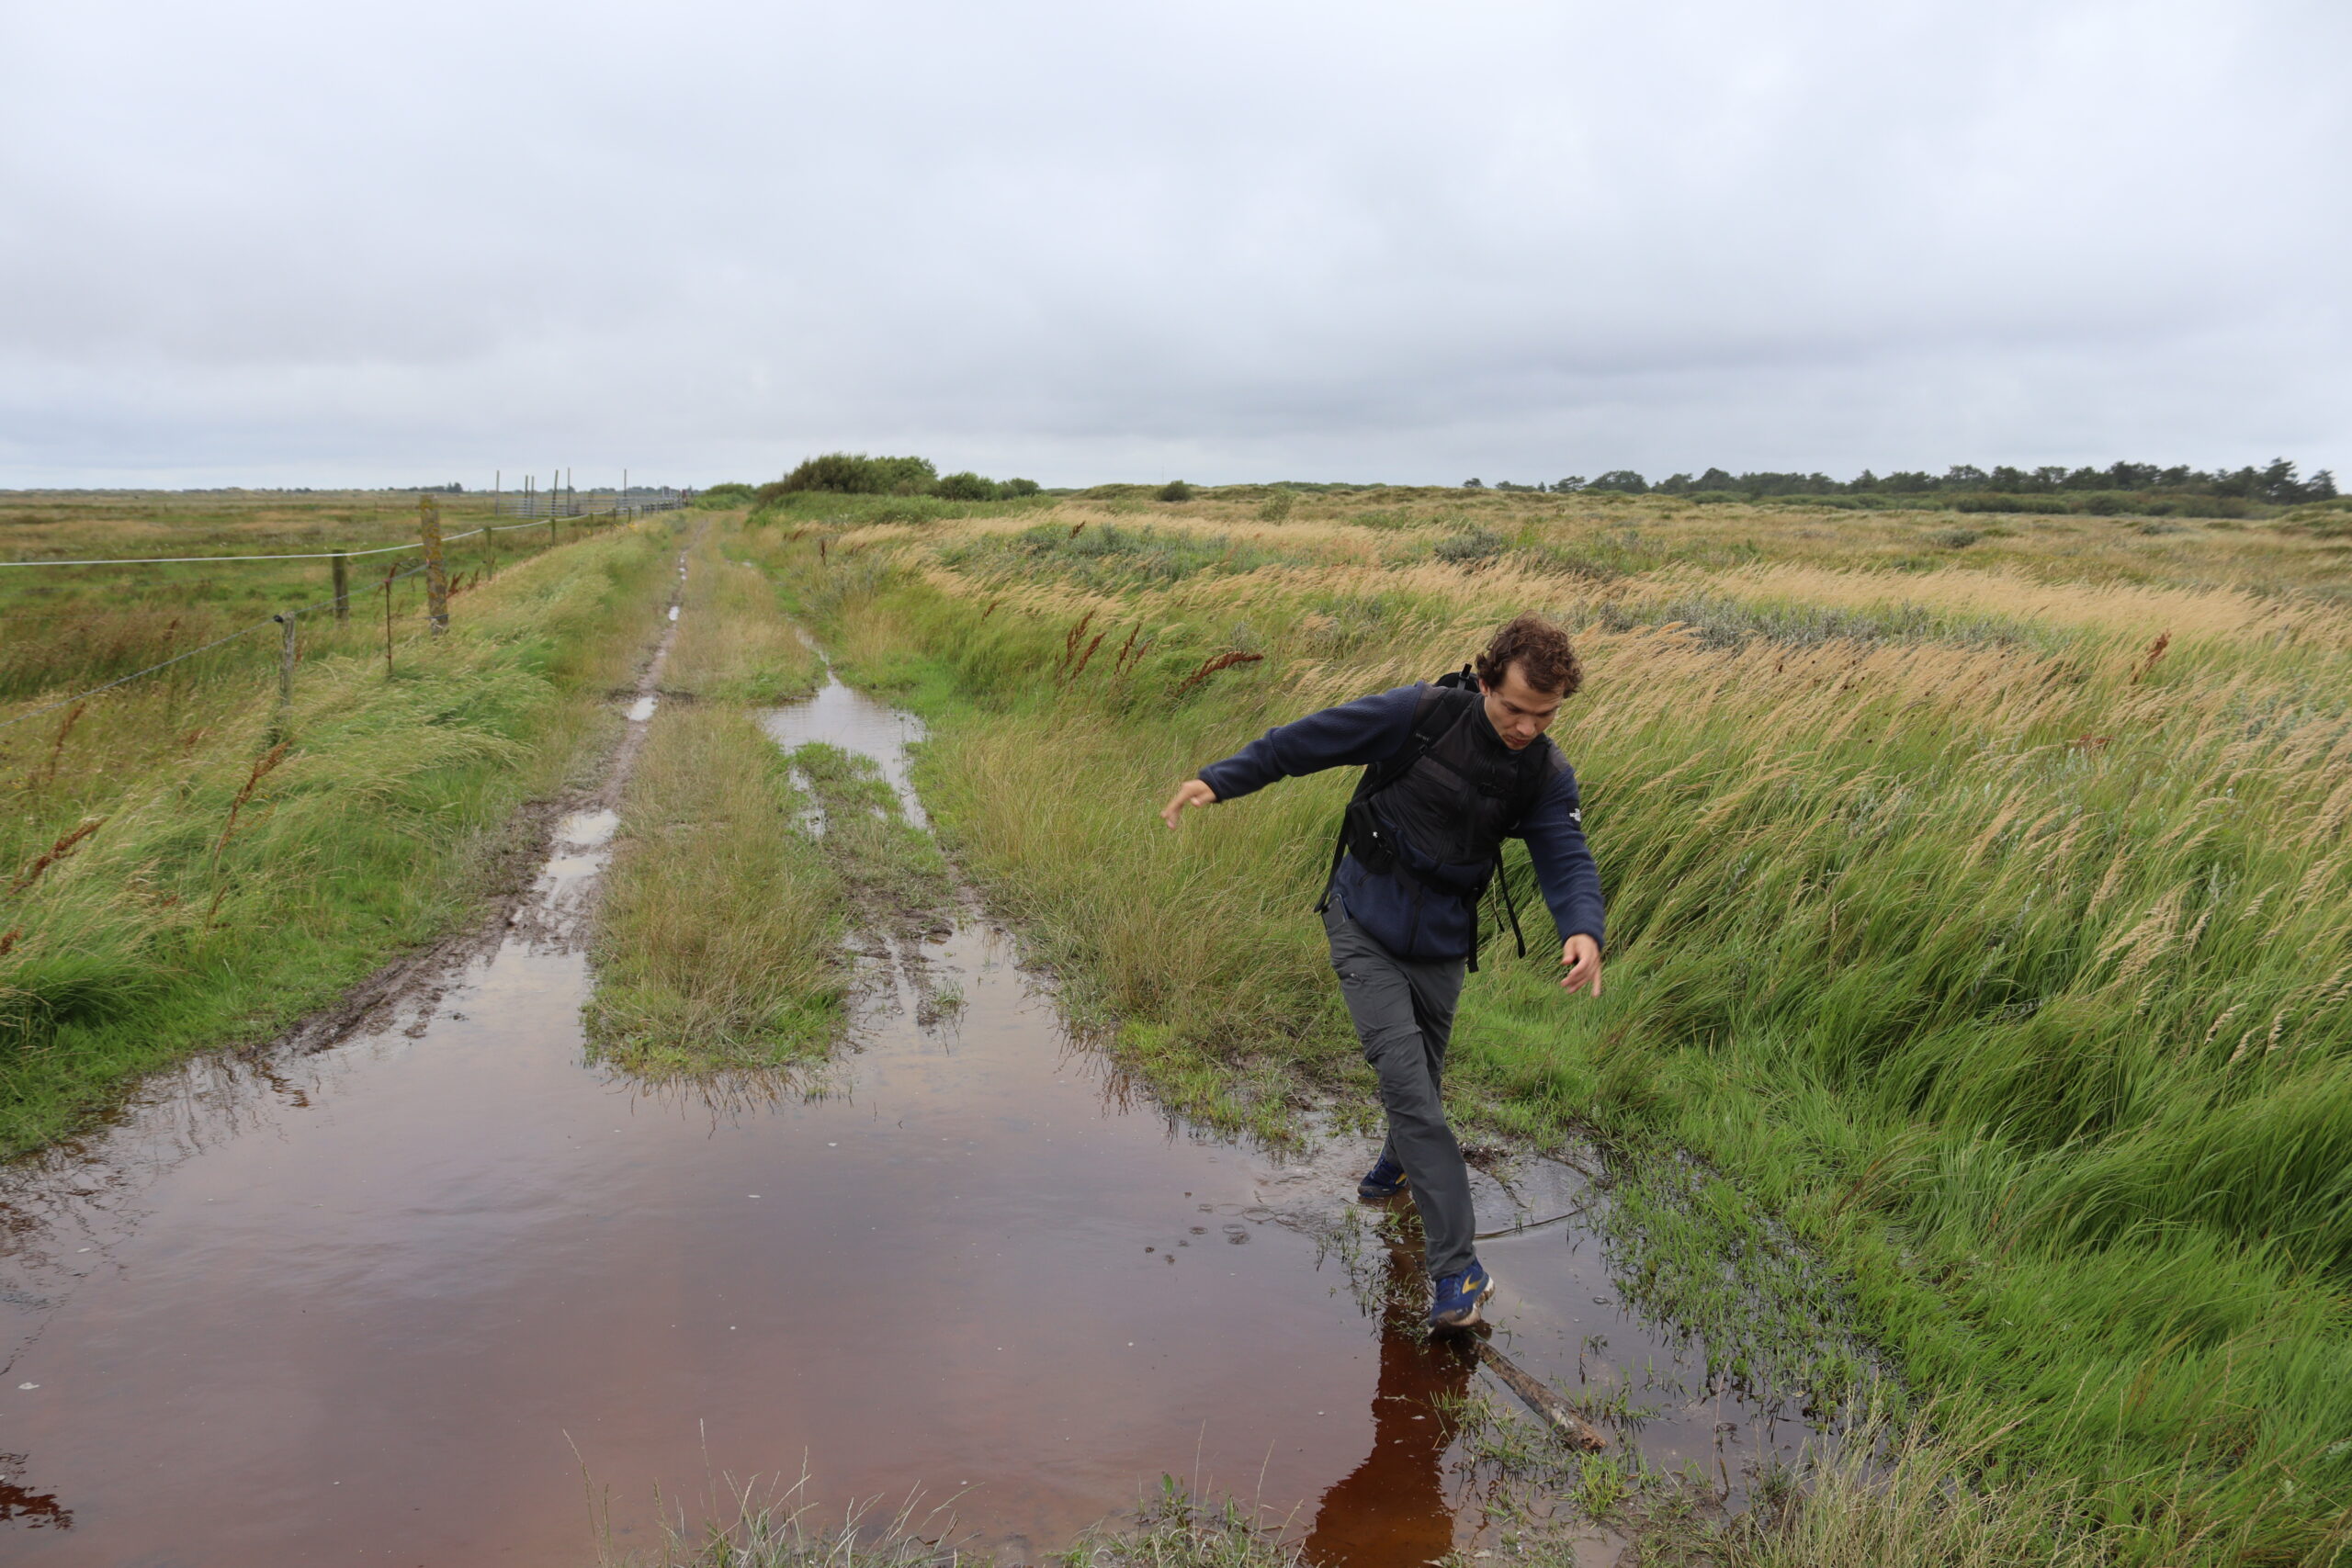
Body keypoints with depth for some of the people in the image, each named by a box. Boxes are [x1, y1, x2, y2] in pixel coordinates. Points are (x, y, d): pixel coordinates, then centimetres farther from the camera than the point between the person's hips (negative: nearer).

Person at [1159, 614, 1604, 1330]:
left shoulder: (1547, 777, -5)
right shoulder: (1422, 715, -16)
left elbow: (1568, 861, -11)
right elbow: (1309, 739, -11)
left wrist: (1582, 930, -33)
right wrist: (1219, 779, -14)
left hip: (1438, 949, 3)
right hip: (1363, 929, -3)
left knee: (1421, 1084, 17)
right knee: (1407, 1086, -11)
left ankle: (1401, 1164, 52)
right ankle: (1458, 1269, -7)